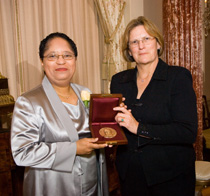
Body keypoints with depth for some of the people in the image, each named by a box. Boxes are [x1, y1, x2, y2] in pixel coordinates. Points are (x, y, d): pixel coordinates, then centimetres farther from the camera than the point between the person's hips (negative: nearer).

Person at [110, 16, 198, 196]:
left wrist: (139, 127, -23)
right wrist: (114, 121, -12)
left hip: (171, 176, -3)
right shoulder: (119, 80, 4)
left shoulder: (179, 77, -9)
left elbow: (188, 132, -18)